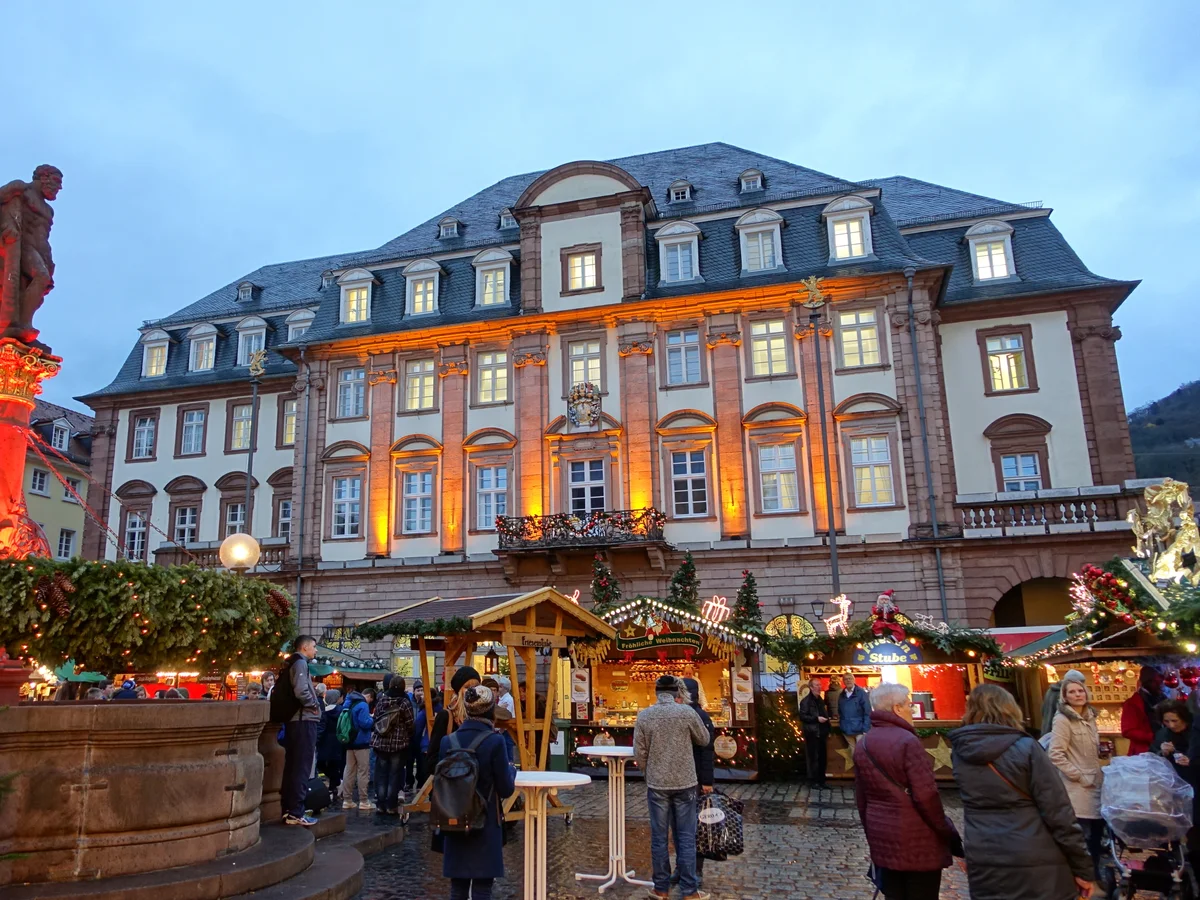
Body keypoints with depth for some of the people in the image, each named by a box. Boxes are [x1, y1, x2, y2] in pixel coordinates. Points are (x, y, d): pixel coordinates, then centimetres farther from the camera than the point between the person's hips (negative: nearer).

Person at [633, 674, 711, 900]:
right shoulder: (686, 712, -9)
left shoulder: (644, 716, -4)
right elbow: (704, 739, 6)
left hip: (657, 784, 1)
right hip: (684, 782, -1)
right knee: (686, 837, 6)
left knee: (659, 837, 9)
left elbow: (639, 753, -1)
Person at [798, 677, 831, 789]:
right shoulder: (806, 701, -9)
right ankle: (813, 780, 4)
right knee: (813, 757, -5)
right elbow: (802, 716, -17)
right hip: (812, 734, -8)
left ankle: (821, 780, 18)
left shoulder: (821, 700, 17)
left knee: (822, 757, 9)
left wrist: (827, 729, 16)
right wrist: (817, 719, -20)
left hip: (821, 733, 8)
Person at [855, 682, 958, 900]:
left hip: (882, 839, 7)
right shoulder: (907, 741, -18)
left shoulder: (862, 744, 6)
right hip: (917, 840, -7)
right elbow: (926, 795, -20)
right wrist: (948, 833, -7)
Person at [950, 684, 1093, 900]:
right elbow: (1058, 813, -11)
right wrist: (1082, 867, -4)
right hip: (1036, 865, -3)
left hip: (984, 866, 4)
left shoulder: (959, 753, 2)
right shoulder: (1026, 748, -10)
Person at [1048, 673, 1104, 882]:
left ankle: (1095, 872, 29)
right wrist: (1080, 777, -16)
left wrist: (1099, 774, 12)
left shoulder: (1089, 717, 9)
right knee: (1082, 835, -4)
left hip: (1096, 784, 7)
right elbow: (1055, 755, -20)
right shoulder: (1062, 719, -15)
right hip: (1077, 788, -7)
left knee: (1097, 830, 12)